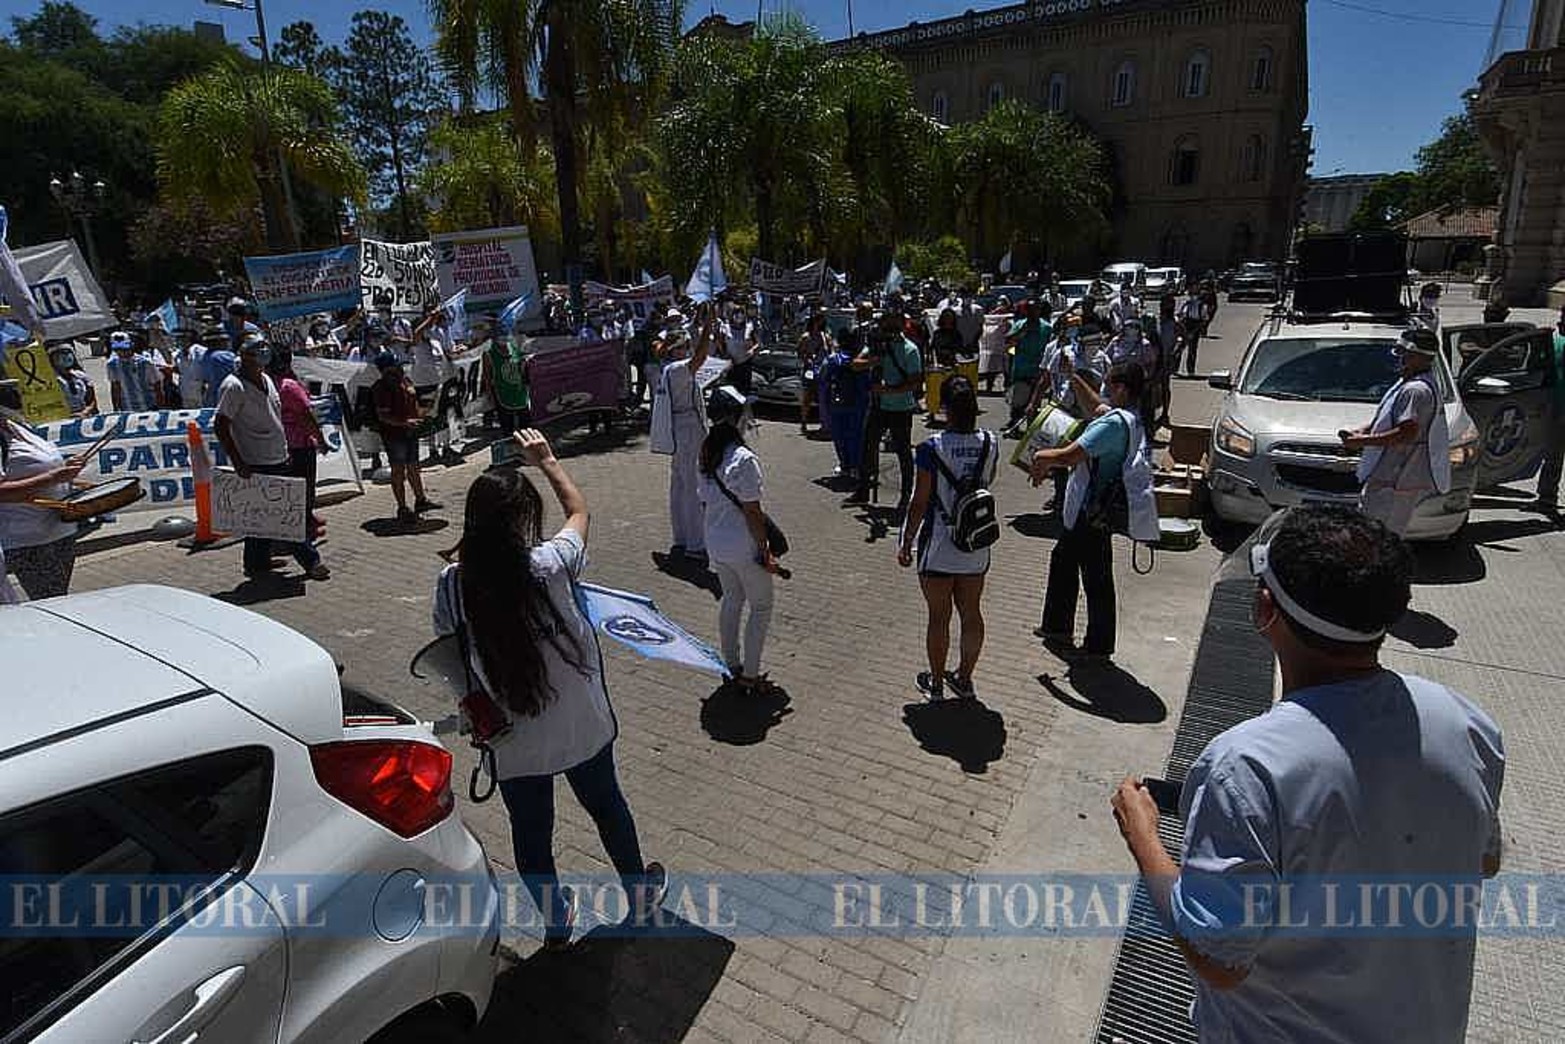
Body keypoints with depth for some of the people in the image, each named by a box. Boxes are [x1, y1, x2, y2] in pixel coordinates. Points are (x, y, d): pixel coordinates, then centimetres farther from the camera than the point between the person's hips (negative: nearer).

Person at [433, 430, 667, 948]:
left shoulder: (452, 584, -18)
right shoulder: (550, 565, -22)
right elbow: (579, 509, -3)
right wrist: (546, 460, 9)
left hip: (513, 740, 1)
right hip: (581, 724, 0)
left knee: (530, 833, 22)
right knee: (606, 805, 25)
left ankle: (556, 924, 45)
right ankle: (640, 891, 48)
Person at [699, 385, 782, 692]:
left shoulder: (707, 455, 0)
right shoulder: (744, 460, -24)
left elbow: (705, 503, 8)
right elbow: (752, 513, -21)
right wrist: (765, 550, -11)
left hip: (715, 544, 7)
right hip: (744, 547, -7)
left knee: (731, 600, 23)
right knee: (761, 606, 11)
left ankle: (732, 667, 33)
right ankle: (749, 675, 16)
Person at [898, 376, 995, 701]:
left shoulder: (932, 448, -18)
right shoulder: (989, 443, -5)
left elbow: (920, 502, -14)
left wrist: (907, 543, -1)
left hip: (938, 549, -4)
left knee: (938, 617, 10)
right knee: (971, 613, 17)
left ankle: (936, 683, 25)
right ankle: (965, 678, 32)